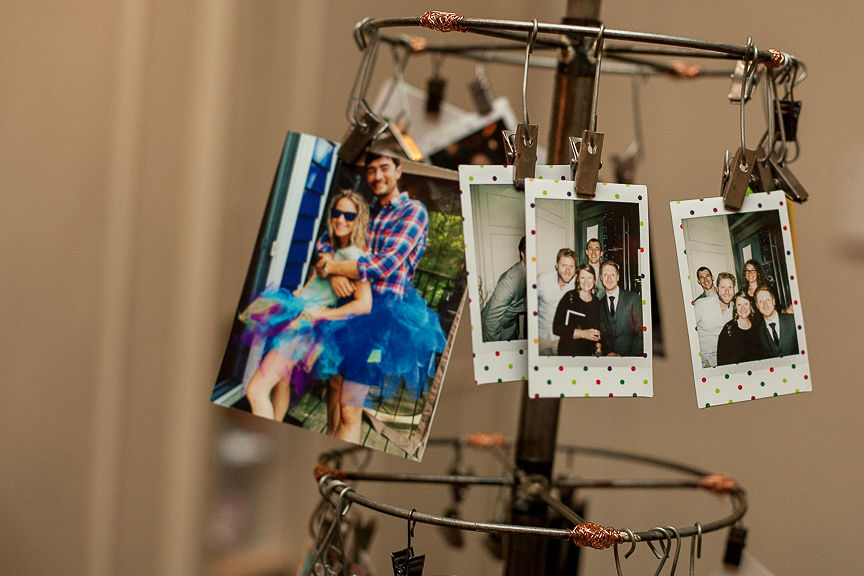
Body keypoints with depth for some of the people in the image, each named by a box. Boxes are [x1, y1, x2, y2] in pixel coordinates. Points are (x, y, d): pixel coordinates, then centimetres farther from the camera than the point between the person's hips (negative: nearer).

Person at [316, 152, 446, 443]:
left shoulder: (413, 211, -5)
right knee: (335, 385, 9)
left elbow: (385, 265, -16)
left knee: (350, 406, -10)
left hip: (385, 309, -7)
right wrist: (335, 273, -11)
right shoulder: (367, 212, 16)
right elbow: (324, 242, 11)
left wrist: (330, 267, -8)